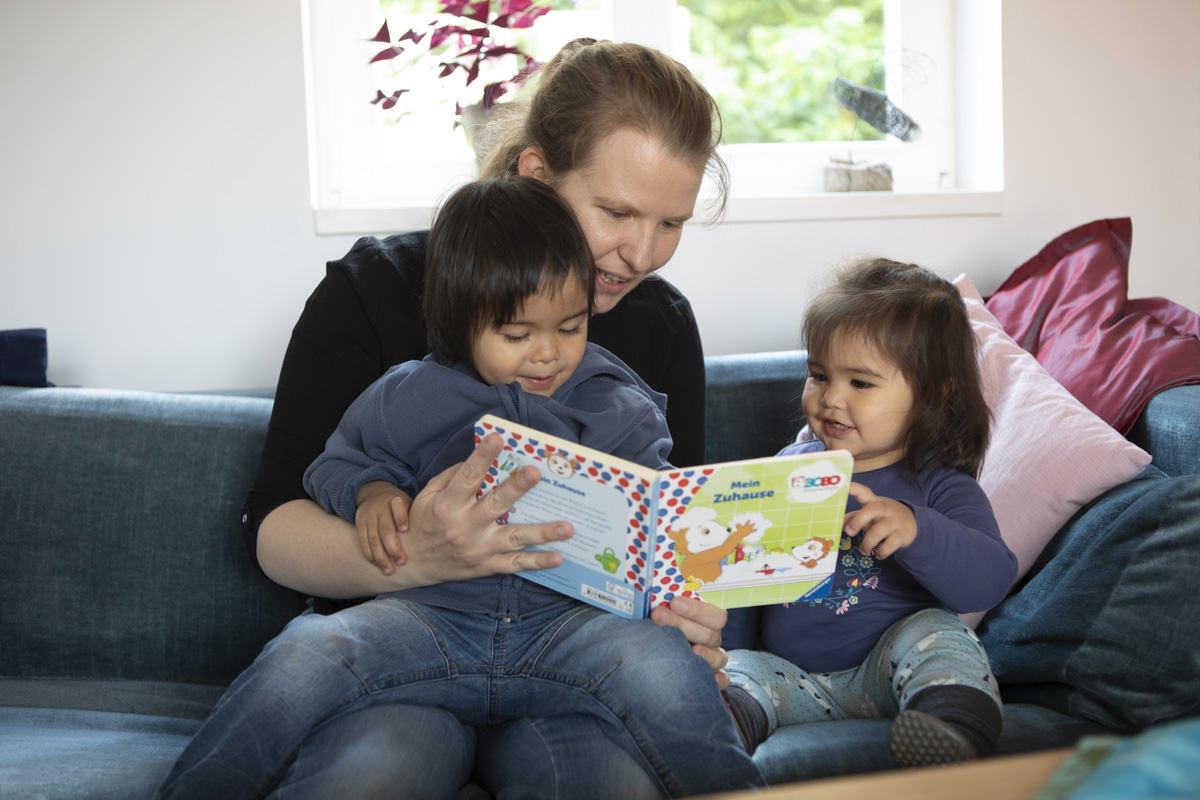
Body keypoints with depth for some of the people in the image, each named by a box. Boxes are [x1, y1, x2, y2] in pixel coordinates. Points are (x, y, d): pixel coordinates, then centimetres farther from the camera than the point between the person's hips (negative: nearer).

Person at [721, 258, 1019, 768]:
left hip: (883, 675, -4)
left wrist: (914, 529, -40)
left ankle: (956, 724, -53)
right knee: (740, 670, -21)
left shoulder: (938, 486, -4)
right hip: (792, 678, 4)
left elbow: (991, 580, -23)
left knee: (935, 631, -29)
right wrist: (724, 655, 11)